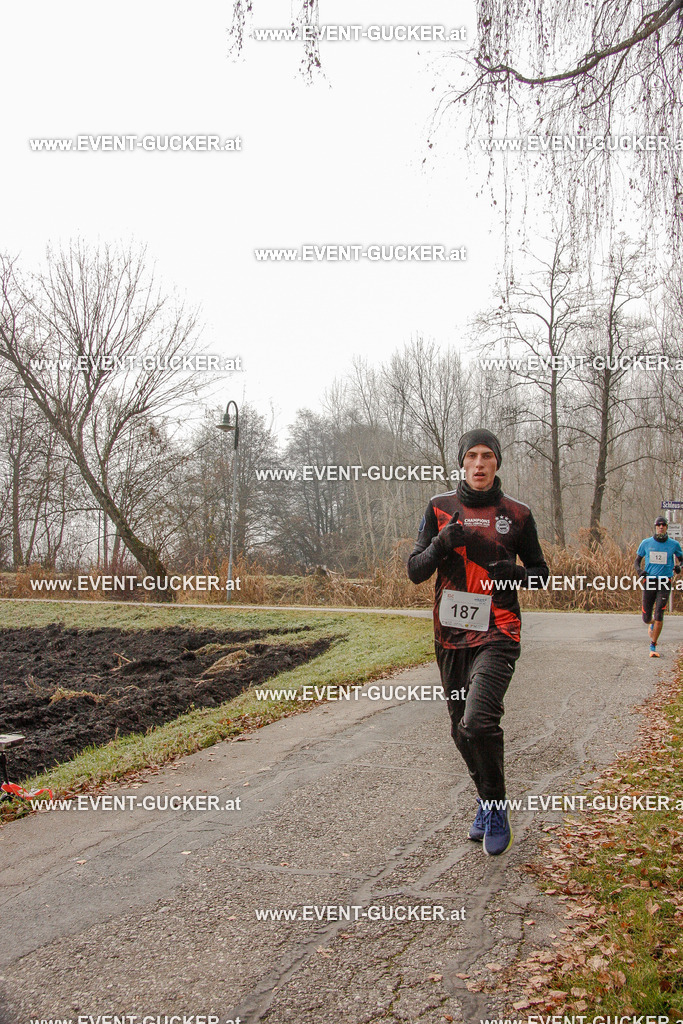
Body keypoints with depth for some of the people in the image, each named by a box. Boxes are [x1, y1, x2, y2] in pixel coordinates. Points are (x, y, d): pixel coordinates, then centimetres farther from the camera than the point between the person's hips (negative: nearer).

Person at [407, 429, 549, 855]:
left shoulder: (517, 513, 3)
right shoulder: (441, 508, 5)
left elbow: (541, 571, 12)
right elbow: (415, 571, 3)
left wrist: (517, 573, -10)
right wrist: (442, 544, -16)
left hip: (497, 634, -3)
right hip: (450, 636, 3)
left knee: (479, 722, -20)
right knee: (462, 731, 12)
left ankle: (497, 810, 4)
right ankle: (487, 800, 38)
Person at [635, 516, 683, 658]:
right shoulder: (646, 543, 3)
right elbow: (637, 559, 13)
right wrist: (639, 570, -8)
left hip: (665, 582, -1)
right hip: (649, 581, 1)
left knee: (659, 616, -11)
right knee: (646, 618, 4)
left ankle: (653, 646, 0)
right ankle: (651, 625, 43)